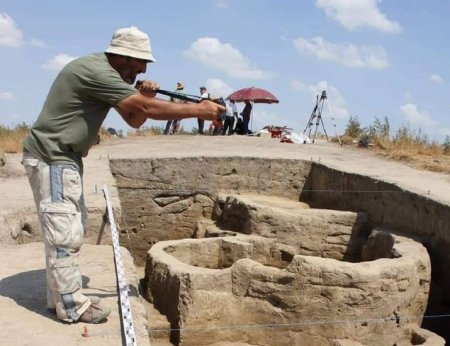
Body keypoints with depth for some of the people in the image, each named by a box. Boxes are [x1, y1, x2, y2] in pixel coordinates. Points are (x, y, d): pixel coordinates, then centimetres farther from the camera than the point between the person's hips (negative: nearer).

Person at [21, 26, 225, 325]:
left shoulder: (107, 74, 9)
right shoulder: (95, 71, -22)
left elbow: (134, 120, 11)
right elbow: (148, 109, -25)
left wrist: (143, 99, -10)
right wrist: (200, 110, -19)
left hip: (66, 158, 11)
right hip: (51, 159, -11)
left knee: (72, 228, 15)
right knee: (64, 232, -5)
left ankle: (59, 295, 26)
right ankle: (71, 306, 5)